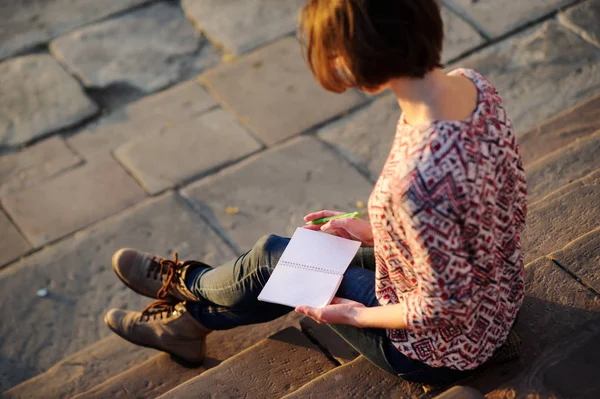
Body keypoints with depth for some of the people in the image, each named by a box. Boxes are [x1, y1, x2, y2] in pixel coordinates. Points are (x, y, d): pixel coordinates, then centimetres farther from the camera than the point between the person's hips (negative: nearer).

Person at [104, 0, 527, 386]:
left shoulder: (415, 179, -41)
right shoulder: (473, 84, -14)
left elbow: (442, 306, -28)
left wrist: (359, 315, -12)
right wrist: (375, 230, 6)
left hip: (438, 352, -7)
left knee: (273, 260, 11)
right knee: (276, 255, 17)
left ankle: (185, 283, 43)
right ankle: (189, 317, 42)